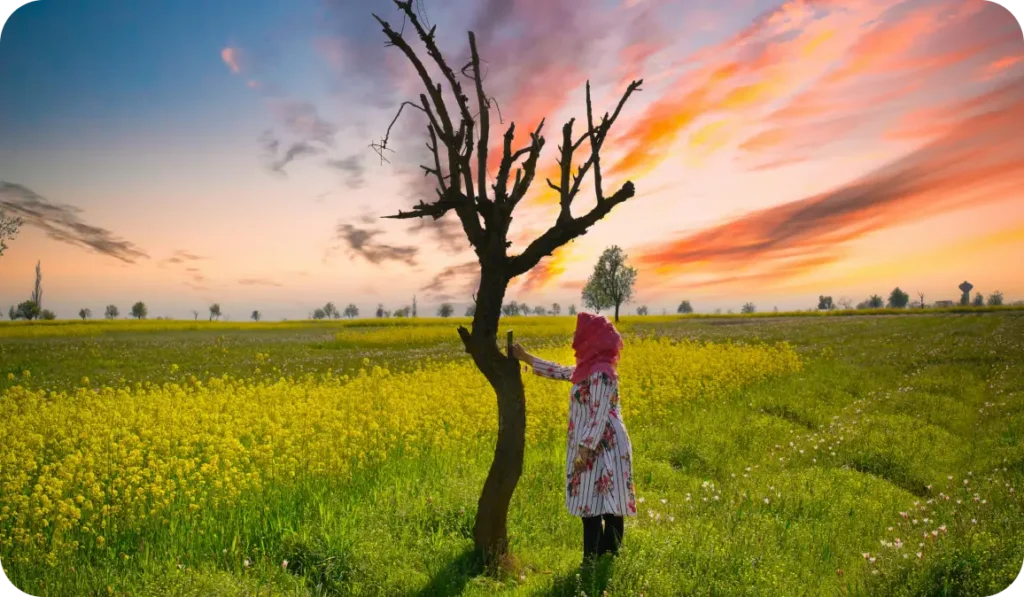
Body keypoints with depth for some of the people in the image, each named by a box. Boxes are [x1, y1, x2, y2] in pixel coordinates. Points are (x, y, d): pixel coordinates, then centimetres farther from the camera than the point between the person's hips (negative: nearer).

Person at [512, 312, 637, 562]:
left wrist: (584, 451, -20)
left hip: (600, 450, -9)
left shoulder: (600, 372, -18)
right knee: (607, 508, 11)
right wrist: (526, 358, 30)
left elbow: (599, 416, -21)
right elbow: (560, 372, 26)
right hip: (595, 448, 9)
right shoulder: (589, 368, 11)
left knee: (593, 508, -6)